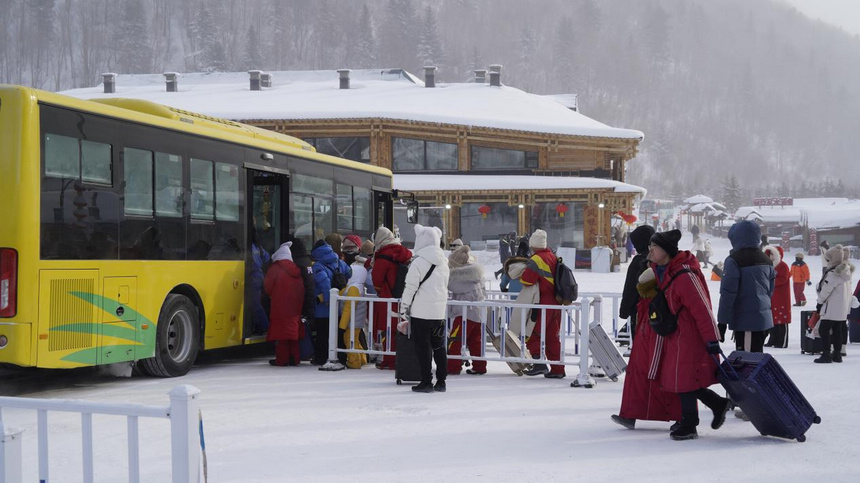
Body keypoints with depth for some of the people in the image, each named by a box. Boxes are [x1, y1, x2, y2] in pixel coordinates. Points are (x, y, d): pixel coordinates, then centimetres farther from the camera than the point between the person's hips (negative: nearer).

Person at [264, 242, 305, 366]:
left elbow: (268, 287, -5)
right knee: (294, 330, 11)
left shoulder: (275, 269, -7)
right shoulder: (296, 270, 11)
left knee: (280, 330, -1)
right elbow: (302, 290, 11)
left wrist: (273, 295, 14)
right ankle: (294, 358, 13)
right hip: (295, 307, 5)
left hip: (280, 306, -5)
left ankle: (281, 359, -2)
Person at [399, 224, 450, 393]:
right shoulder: (444, 262, 9)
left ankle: (426, 382, 1)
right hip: (439, 311, 6)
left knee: (423, 347, 0)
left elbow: (410, 288, -11)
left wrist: (403, 309, -3)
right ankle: (441, 381, 15)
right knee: (439, 346, 12)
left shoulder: (419, 262, -12)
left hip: (421, 312, -6)